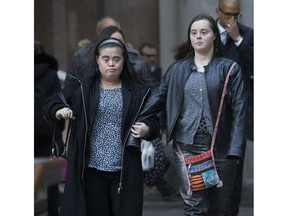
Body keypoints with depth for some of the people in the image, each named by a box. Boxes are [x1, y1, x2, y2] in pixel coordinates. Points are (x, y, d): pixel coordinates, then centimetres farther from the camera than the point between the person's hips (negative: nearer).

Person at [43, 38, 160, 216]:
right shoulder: (81, 86, 3)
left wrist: (147, 130, -14)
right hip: (91, 169, 0)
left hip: (126, 170, 0)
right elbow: (51, 104, 5)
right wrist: (59, 110, -18)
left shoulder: (138, 90, 4)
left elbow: (154, 123, 9)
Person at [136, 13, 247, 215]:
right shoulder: (177, 69, 9)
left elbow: (238, 110, -3)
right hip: (186, 146, 1)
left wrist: (235, 149, -11)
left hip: (220, 148, -1)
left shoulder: (229, 69, 2)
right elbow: (156, 99, 6)